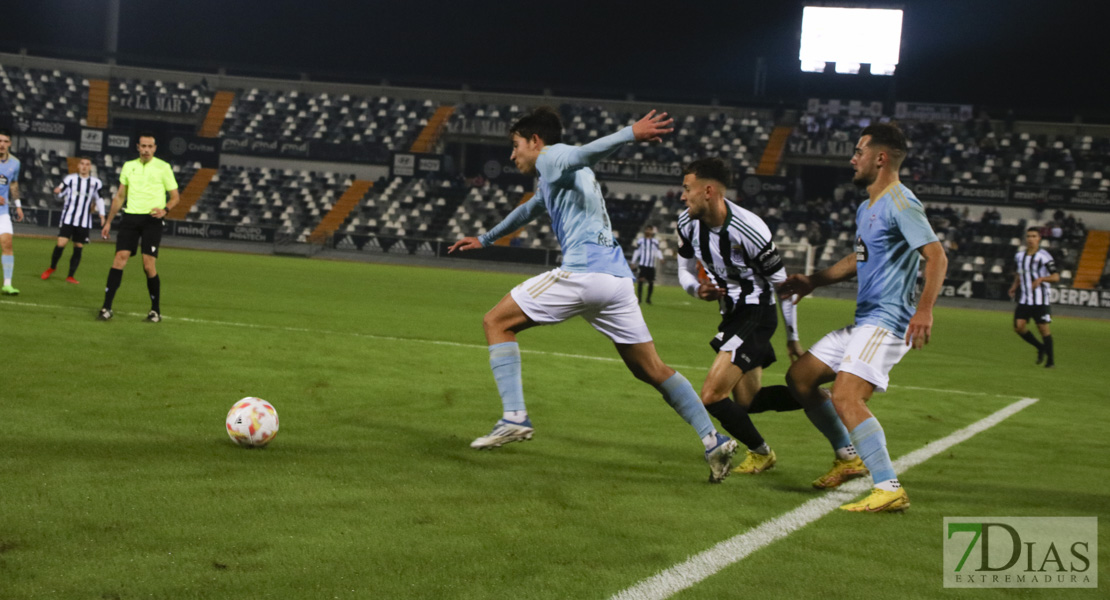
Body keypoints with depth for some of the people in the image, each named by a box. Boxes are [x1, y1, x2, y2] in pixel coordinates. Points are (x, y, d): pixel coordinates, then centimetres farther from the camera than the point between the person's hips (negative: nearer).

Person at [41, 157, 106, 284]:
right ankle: (52, 267, 15)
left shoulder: (96, 182, 7)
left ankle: (70, 276, 11)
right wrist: (57, 191, -17)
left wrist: (102, 215, 11)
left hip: (84, 221, 2)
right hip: (68, 218, -2)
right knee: (61, 244, -11)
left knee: (78, 248, 1)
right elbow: (60, 191, 6)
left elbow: (99, 199, 18)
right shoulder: (70, 179, 1)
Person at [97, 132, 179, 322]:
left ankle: (156, 310, 5)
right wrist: (108, 221, 18)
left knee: (149, 265, -9)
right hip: (130, 216, 3)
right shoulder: (128, 166, 13)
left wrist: (165, 210, -15)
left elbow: (175, 196, 5)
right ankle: (107, 307, -11)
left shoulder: (163, 167, 2)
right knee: (120, 257, -11)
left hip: (152, 219, -3)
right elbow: (120, 196, 20)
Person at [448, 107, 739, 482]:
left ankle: (514, 417, -11)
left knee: (497, 323, 3)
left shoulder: (551, 157, 5)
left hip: (582, 272, -9)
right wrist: (484, 240, 63)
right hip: (618, 278, 9)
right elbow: (527, 211, 51)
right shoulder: (553, 178, 33)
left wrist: (630, 134, -37)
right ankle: (714, 440, 2)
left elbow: (583, 154, -18)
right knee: (652, 370, 11)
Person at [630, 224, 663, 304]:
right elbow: (636, 252, 10)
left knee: (651, 282, 1)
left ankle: (648, 298, 17)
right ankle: (639, 298, -6)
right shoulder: (640, 241, 6)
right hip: (642, 264, -2)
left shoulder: (655, 241, 9)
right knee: (640, 280, -13)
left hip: (651, 265, 2)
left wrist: (660, 258, -19)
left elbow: (658, 251, 1)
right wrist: (633, 263, 10)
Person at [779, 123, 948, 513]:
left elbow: (936, 256, -22)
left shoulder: (899, 203, -14)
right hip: (862, 321, 11)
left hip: (887, 322, -11)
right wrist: (811, 282, 29)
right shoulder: (866, 209, 18)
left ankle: (890, 489, -26)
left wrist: (925, 310, -35)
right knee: (799, 377, 15)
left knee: (846, 398, -25)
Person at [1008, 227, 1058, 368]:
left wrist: (1041, 279, -27)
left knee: (1043, 327, -4)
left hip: (1040, 300, -5)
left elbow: (1056, 277, -11)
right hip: (1024, 299, 6)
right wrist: (1014, 287, 8)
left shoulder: (1044, 257, -9)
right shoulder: (1019, 256, 11)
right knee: (1018, 327, -6)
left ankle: (1051, 359, 10)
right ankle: (1040, 348, 17)